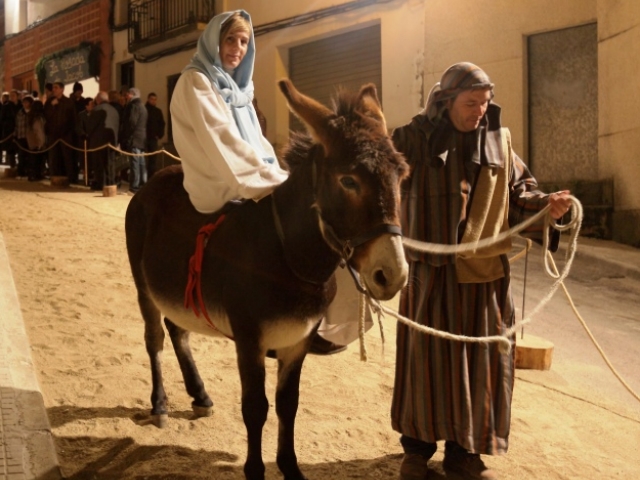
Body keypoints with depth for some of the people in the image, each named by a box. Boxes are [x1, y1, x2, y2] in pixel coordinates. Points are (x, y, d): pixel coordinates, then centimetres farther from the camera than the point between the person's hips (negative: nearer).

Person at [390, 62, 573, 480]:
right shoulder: (415, 139, -3)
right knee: (425, 357, 6)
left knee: (480, 360, 8)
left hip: (484, 273, 3)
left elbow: (518, 195, 7)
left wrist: (546, 206, -12)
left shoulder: (499, 142, 6)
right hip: (432, 271, -3)